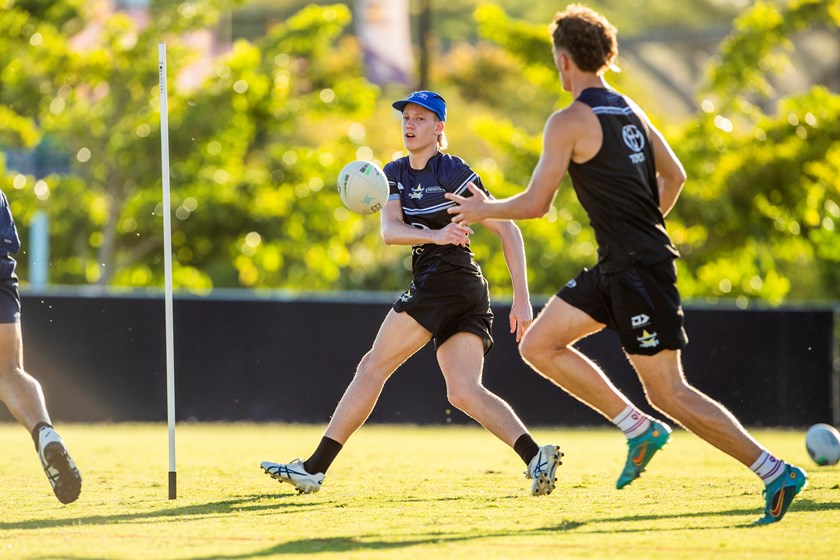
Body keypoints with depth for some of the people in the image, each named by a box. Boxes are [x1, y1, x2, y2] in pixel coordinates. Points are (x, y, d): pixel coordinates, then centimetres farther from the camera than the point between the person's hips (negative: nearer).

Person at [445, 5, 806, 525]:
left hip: (638, 268, -9)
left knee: (670, 393, -6)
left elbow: (535, 204, -11)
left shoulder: (570, 121, -12)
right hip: (616, 268, 9)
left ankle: (777, 473, -6)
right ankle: (640, 429, 7)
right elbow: (674, 176, 21)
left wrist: (484, 209, 7)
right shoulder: (629, 111, 13)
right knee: (539, 346, 10)